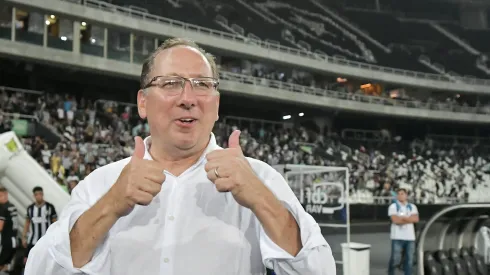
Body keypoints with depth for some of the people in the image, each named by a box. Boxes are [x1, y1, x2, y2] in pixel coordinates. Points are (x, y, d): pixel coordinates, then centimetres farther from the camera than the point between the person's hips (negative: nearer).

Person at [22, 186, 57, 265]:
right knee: (27, 260, 1)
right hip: (33, 240, 3)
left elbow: (55, 223, -2)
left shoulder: (50, 207, -6)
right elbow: (27, 222, 13)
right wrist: (24, 237, 9)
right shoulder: (30, 208, 3)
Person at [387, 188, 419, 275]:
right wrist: (409, 219, -5)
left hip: (410, 237, 4)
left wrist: (402, 217, -12)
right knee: (395, 259, -4)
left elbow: (416, 219, -4)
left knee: (409, 259, 3)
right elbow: (395, 220, -12)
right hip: (397, 237, -3)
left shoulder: (412, 207, 12)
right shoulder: (393, 206, 1)